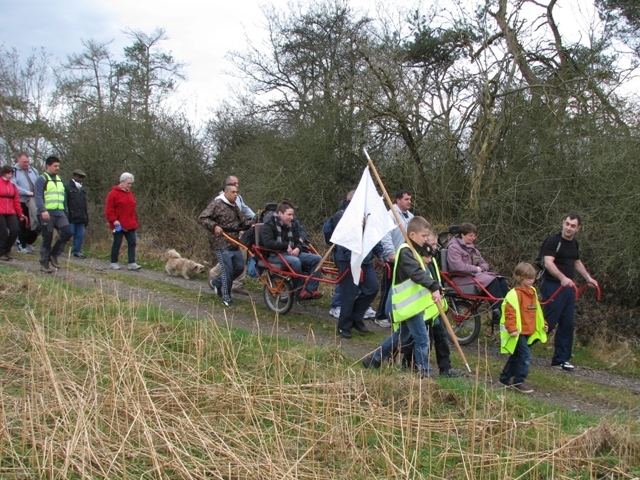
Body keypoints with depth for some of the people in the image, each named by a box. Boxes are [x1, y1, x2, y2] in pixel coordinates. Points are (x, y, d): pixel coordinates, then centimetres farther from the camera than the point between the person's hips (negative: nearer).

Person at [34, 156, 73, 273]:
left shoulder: (59, 180, 22)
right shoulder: (42, 179, -2)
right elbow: (38, 196, -13)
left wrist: (65, 212, 21)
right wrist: (43, 210, -24)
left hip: (59, 213, 7)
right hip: (47, 214, -7)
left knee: (67, 233, -8)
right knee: (47, 238, -3)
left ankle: (54, 255, 9)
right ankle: (44, 264, 7)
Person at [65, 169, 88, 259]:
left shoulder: (82, 190, 22)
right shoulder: (67, 187, -3)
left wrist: (86, 217, 21)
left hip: (80, 218, 7)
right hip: (71, 217, -7)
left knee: (80, 235, 4)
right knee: (69, 233, -5)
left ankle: (77, 251, 11)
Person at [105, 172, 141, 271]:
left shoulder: (130, 194, 14)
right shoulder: (114, 193, -8)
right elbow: (108, 209, -11)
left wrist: (135, 221, 16)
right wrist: (114, 220, -18)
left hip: (130, 225, 6)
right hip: (118, 225, -6)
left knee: (132, 243, 0)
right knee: (117, 243, 3)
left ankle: (132, 263, 0)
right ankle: (114, 263, 14)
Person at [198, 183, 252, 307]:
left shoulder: (235, 207, 17)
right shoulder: (216, 204, -9)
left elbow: (243, 222, 28)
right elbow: (202, 218, -14)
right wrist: (214, 226, -26)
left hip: (234, 244, 8)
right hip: (221, 245, -8)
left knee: (239, 267, 8)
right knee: (227, 271, -9)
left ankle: (216, 283, 27)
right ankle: (226, 298, 4)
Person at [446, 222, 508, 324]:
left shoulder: (472, 248, 22)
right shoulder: (454, 247, -5)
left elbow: (484, 263, 23)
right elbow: (458, 266, -19)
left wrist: (481, 268, -3)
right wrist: (476, 269, -9)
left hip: (475, 274, 9)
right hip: (462, 278, -9)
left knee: (501, 281, -15)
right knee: (492, 281, -29)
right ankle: (497, 313, -29)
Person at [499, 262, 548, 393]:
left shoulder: (533, 292, 13)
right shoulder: (514, 294, -17)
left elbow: (536, 311, 24)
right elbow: (510, 313, -21)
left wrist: (543, 324, 24)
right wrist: (512, 329, -27)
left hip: (528, 332, 9)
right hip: (518, 332, -9)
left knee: (516, 356, 16)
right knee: (525, 356, -13)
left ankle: (505, 378, 27)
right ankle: (518, 382, -5)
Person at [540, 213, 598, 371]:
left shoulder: (574, 243, 14)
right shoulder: (553, 241, -12)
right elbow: (548, 262, -25)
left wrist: (588, 278, 23)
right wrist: (562, 278, -39)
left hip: (568, 287, 8)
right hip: (553, 286, -8)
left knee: (567, 325, 9)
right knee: (549, 323, -10)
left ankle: (561, 359, 16)